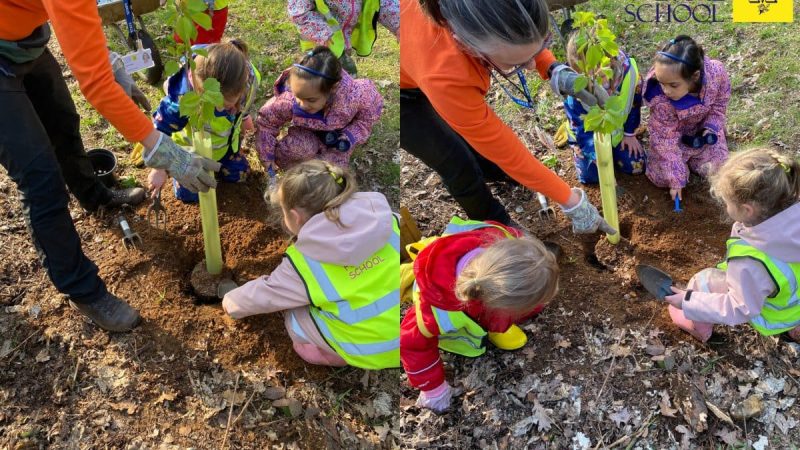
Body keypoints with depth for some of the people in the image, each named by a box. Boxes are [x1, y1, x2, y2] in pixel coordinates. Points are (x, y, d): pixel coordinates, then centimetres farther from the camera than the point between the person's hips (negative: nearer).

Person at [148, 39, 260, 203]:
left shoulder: (251, 78, -33)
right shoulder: (184, 97, -46)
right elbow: (161, 128, -28)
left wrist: (243, 118, 16)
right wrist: (159, 169, -23)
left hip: (226, 143, 4)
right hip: (190, 146, -4)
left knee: (237, 175, 18)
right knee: (188, 194, 3)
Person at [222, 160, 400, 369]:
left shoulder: (304, 264, -17)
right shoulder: (386, 219, -10)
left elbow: (261, 296, 1)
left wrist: (230, 303, 24)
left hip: (373, 353, -4)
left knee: (292, 312, 10)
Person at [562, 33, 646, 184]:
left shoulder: (629, 69, -29)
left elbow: (634, 103, -8)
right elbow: (582, 130, -27)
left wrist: (630, 133, 1)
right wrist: (599, 158, -33)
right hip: (590, 134, -2)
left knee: (636, 166, 3)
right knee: (590, 176, -6)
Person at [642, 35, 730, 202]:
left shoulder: (716, 72, -33)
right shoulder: (658, 97, -37)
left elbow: (719, 104, -7)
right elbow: (666, 139, -25)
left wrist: (711, 127, -23)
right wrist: (676, 178, -22)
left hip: (702, 128, 2)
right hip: (671, 133, -2)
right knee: (661, 178, -10)